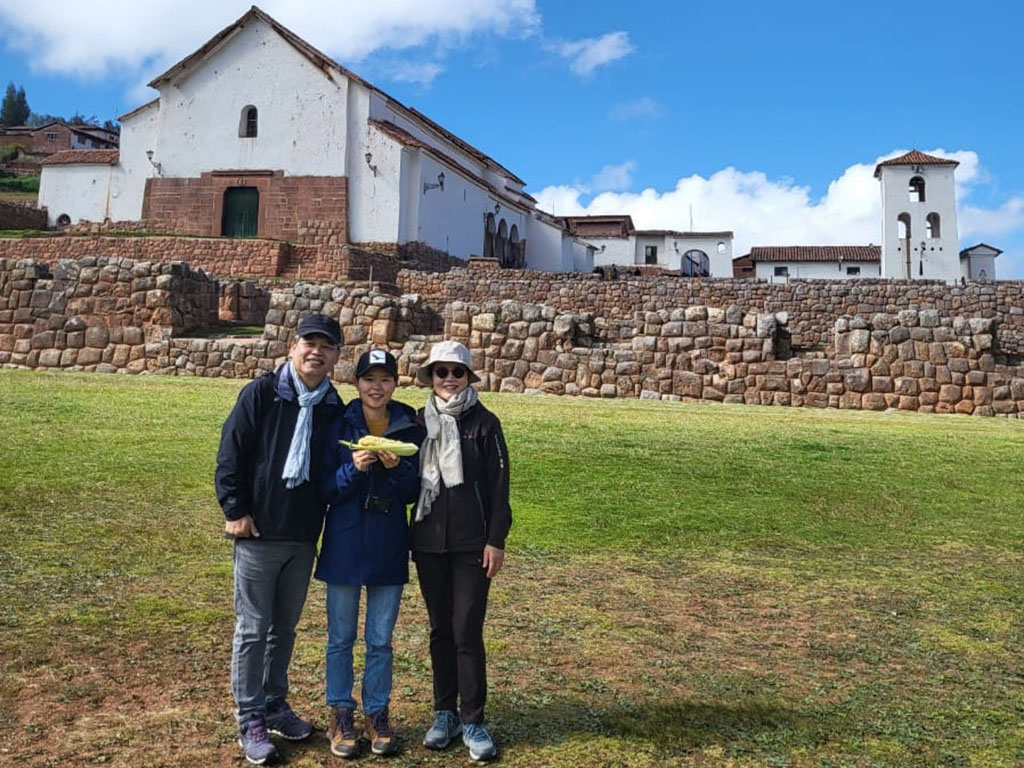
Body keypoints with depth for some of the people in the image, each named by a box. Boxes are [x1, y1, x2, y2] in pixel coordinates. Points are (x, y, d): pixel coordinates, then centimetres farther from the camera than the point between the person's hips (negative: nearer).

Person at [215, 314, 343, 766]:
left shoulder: (334, 407, 4)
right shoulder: (261, 393, -8)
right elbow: (230, 453, -9)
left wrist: (326, 517, 5)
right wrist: (235, 510, -11)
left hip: (303, 538, 4)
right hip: (259, 534, -4)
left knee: (285, 628, 16)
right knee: (253, 629, 5)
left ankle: (274, 705, 32)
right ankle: (249, 720, 18)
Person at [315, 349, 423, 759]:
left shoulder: (410, 427, -1)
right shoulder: (339, 425, -4)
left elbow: (413, 493, 1)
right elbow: (324, 489, -4)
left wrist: (398, 469, -19)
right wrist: (354, 468, -22)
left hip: (389, 547, 1)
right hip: (344, 544, -1)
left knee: (380, 640, 11)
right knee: (341, 637, 10)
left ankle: (377, 714, 26)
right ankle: (341, 715, 25)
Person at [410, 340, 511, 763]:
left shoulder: (484, 422, -3)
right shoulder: (419, 422, 5)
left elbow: (498, 486, -4)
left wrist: (496, 541, -7)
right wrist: (406, 537, 6)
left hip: (472, 544, -3)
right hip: (428, 542, 3)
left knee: (467, 632, -2)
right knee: (440, 629, 12)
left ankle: (473, 720, 11)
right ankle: (444, 713, 24)